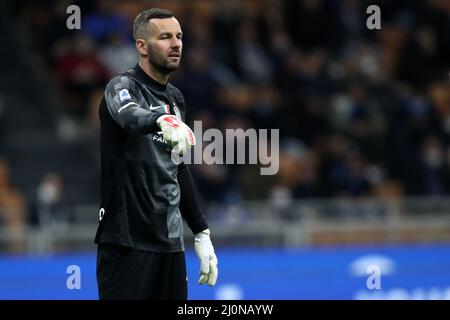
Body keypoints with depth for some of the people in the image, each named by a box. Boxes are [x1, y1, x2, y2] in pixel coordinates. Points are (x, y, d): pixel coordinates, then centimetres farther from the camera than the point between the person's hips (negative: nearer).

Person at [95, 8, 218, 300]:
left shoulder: (175, 98, 15)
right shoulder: (123, 87, -7)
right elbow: (130, 117, -32)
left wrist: (201, 232, 19)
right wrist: (163, 120, -53)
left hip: (171, 242, 7)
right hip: (127, 241, -7)